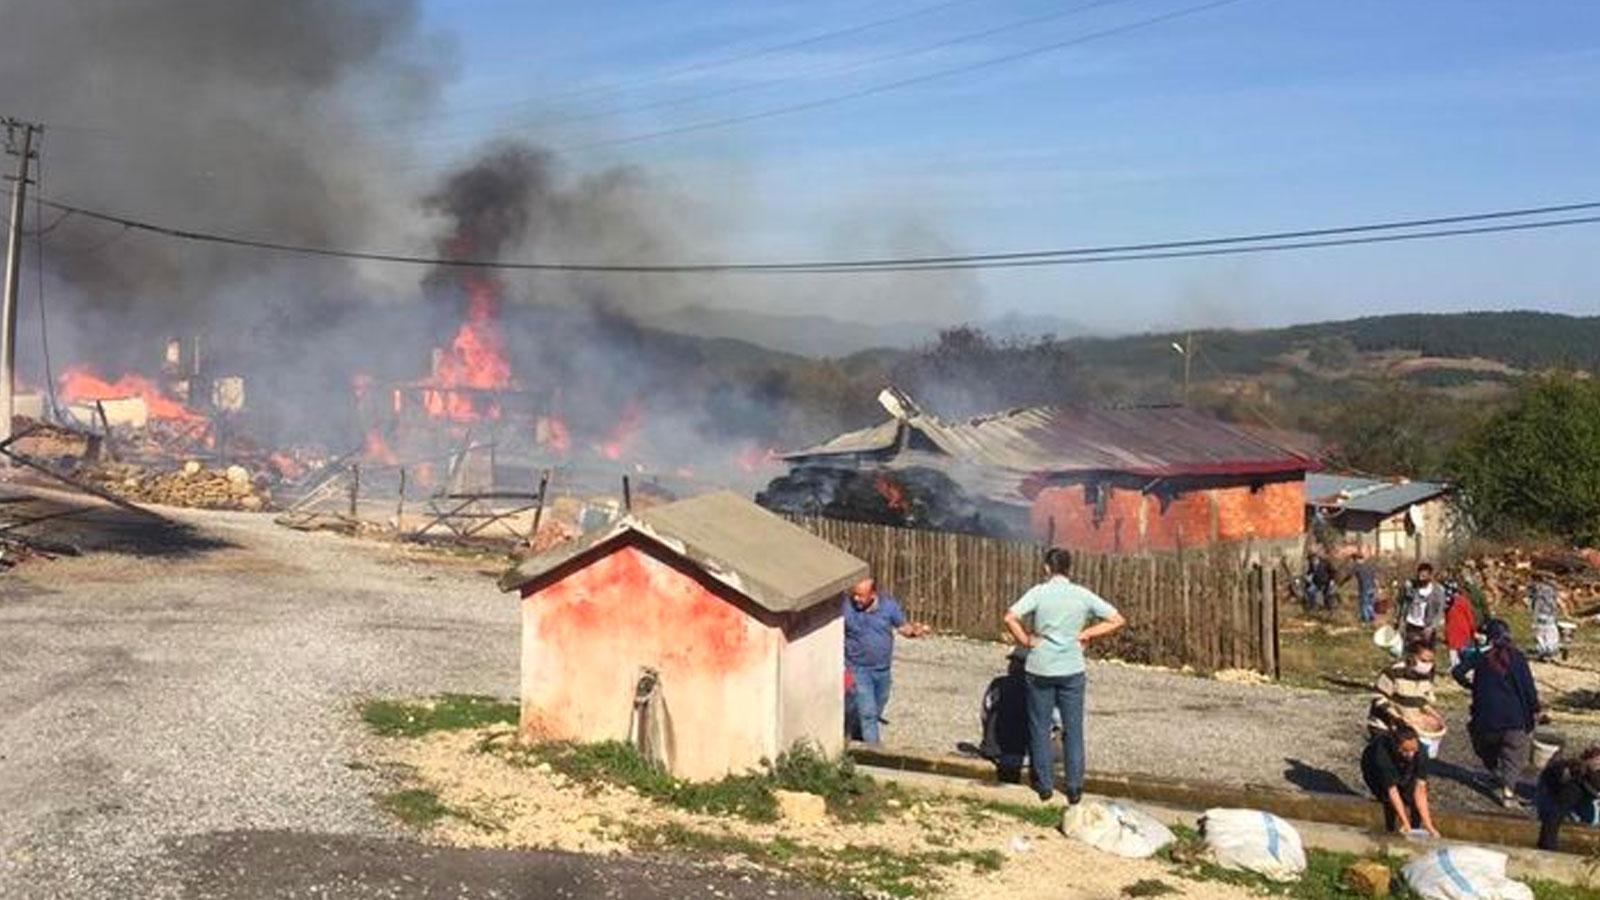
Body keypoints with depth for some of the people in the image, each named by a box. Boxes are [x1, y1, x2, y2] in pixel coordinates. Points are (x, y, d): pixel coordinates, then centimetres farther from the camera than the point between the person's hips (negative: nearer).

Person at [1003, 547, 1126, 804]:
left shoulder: (1039, 592, -7)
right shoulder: (1083, 595, -1)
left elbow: (1010, 618, -19)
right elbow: (1117, 620, -1)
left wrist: (1026, 640, -5)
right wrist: (1086, 634, 2)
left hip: (1040, 669, -1)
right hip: (1072, 670, 1)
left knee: (1040, 728, 11)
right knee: (1073, 730, 10)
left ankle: (1044, 785, 17)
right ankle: (1074, 788, 12)